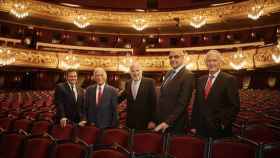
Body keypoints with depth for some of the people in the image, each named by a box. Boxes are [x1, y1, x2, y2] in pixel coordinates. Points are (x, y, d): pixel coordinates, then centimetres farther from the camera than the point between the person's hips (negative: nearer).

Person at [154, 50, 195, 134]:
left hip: (176, 125, -7)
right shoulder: (168, 73, 11)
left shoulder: (188, 75, -13)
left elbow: (182, 103, -18)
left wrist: (168, 122, -20)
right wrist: (158, 119, 10)